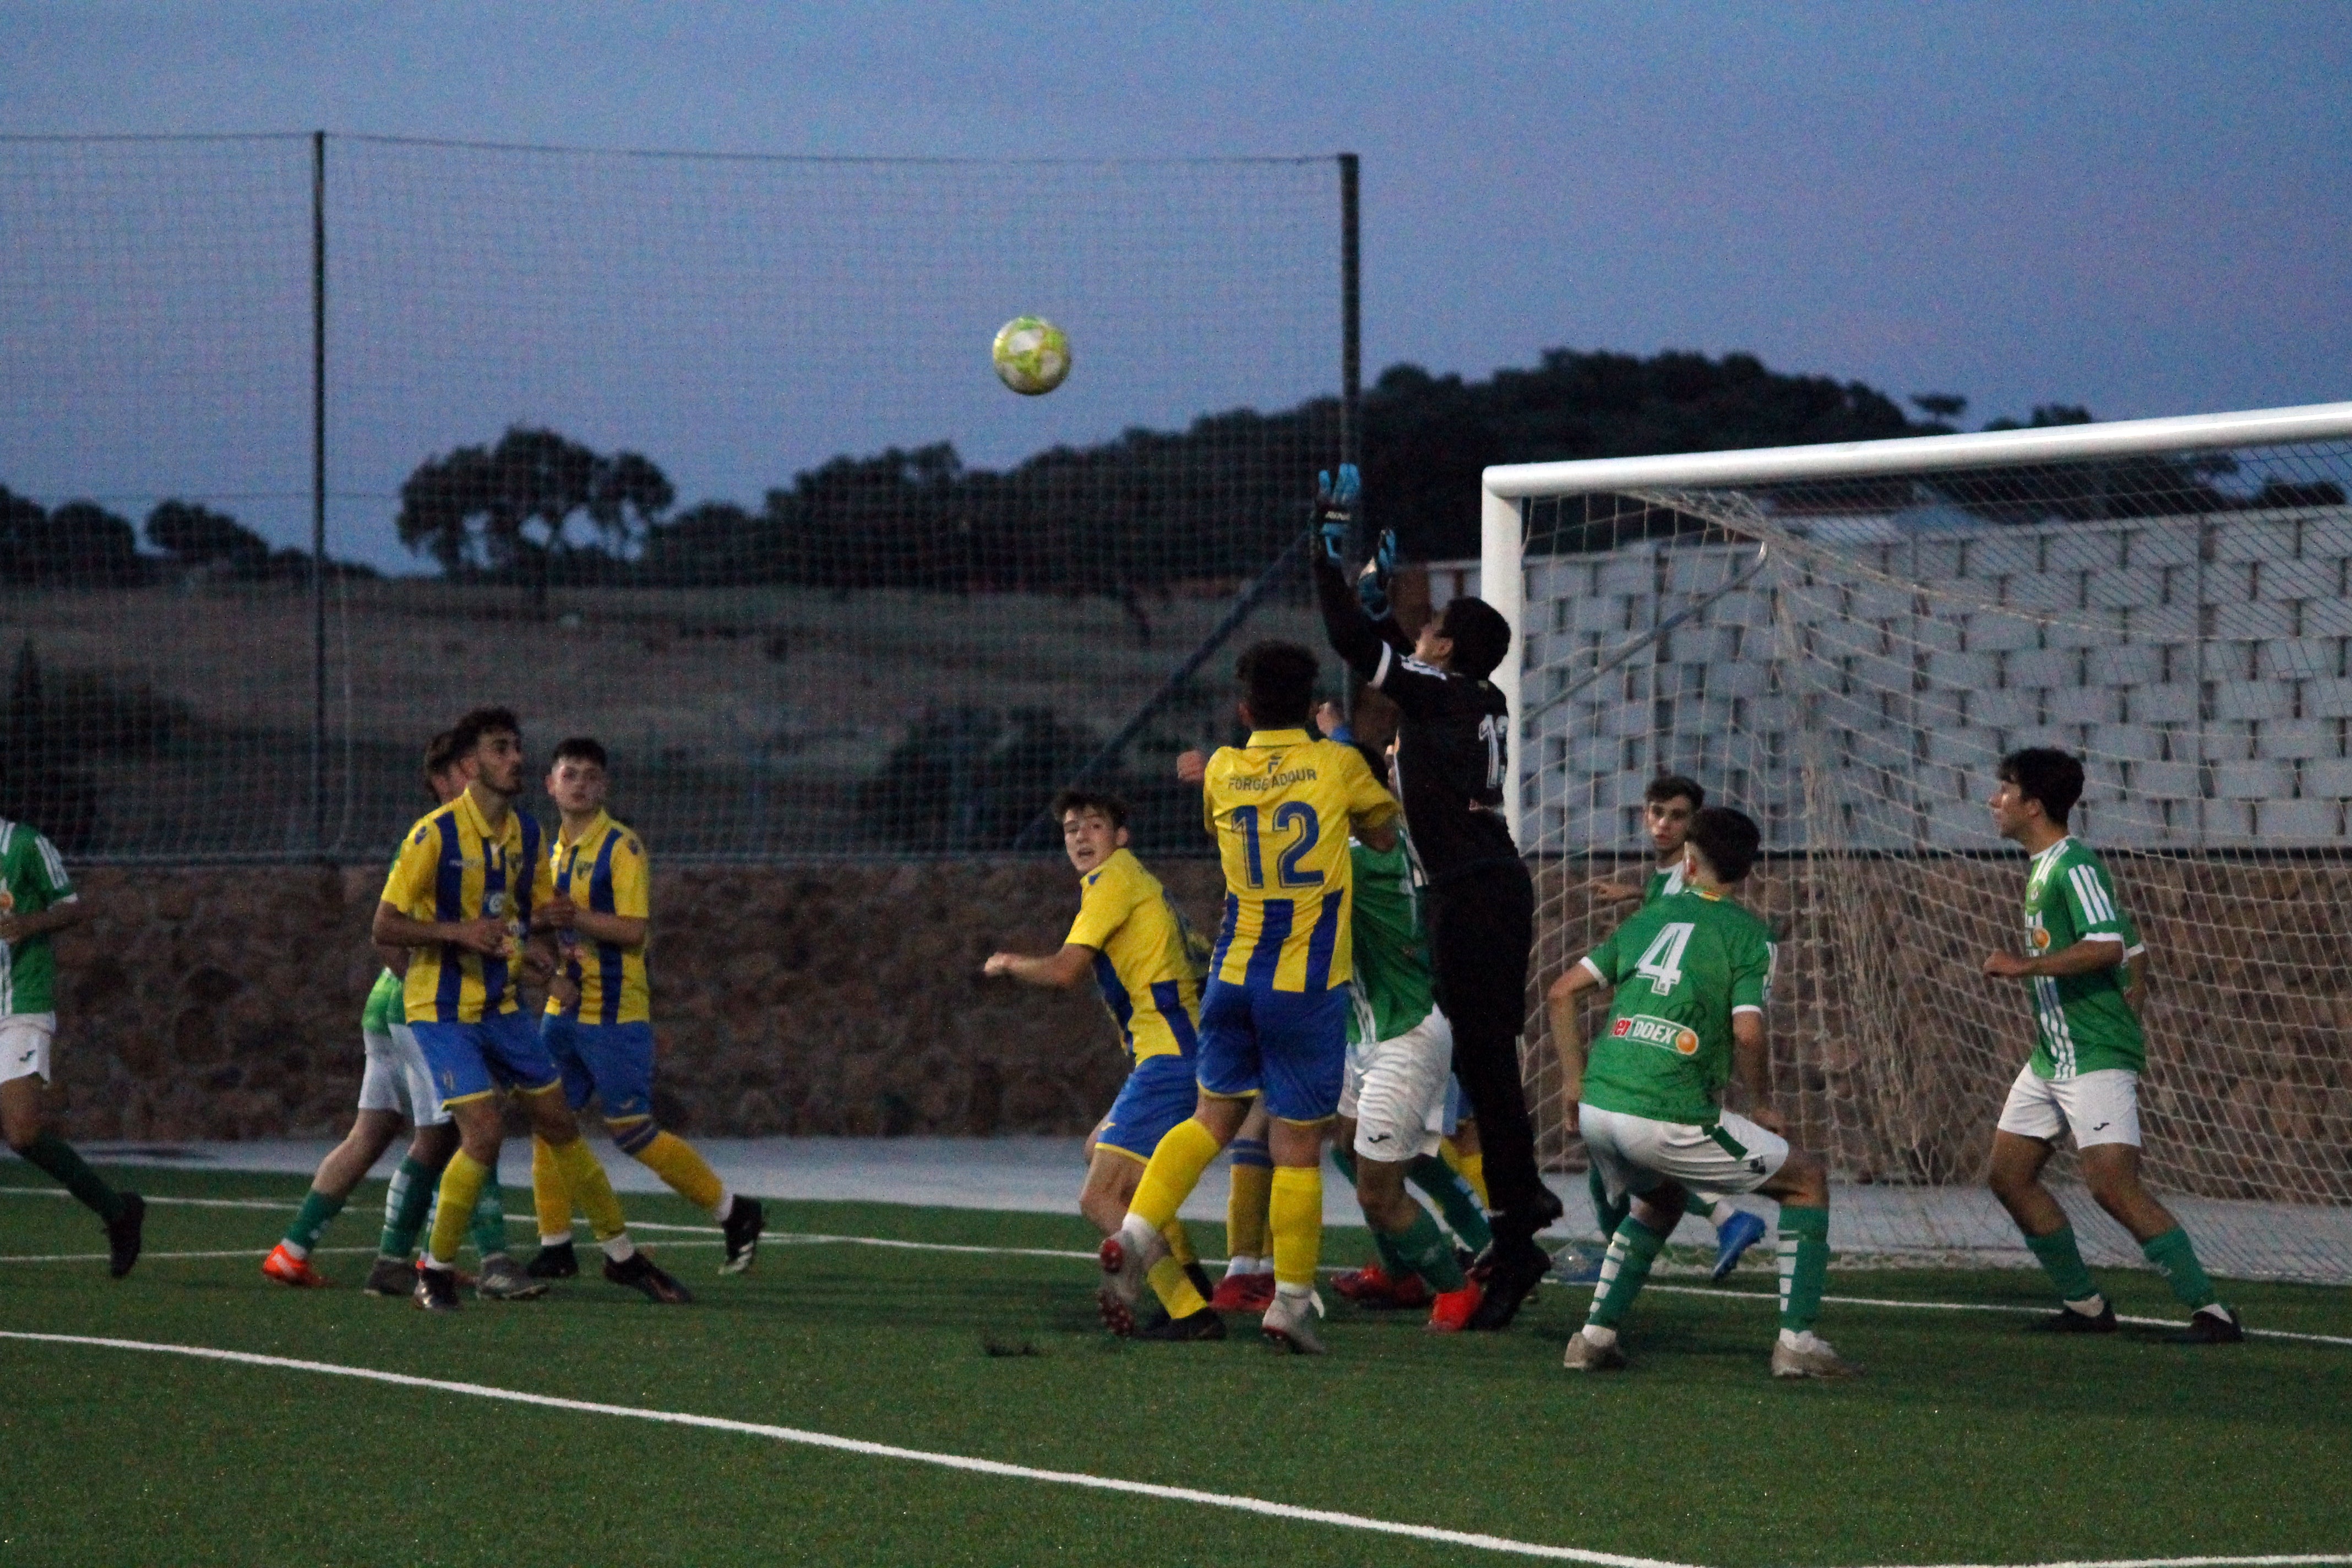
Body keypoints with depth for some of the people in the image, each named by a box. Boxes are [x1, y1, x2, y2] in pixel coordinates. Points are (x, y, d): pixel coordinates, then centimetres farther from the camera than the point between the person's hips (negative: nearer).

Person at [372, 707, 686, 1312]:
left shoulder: (526, 833, 3)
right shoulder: (436, 833, -17)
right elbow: (385, 927, -16)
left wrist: (536, 944, -7)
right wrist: (458, 931, -29)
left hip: (501, 1006, 7)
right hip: (442, 1008, -7)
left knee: (561, 1126, 11)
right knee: (483, 1132, -18)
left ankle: (621, 1256, 25)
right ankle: (435, 1271, -2)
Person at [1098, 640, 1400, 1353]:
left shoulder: (1222, 771, 2)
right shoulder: (1338, 765, -5)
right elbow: (1386, 832, 11)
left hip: (1234, 974, 3)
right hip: (1309, 983, -3)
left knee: (1214, 1115, 16)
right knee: (1297, 1141, 2)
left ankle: (1137, 1232, -2)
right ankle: (1292, 1298, 5)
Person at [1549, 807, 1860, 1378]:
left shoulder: (1650, 917, 18)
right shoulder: (1748, 934, 2)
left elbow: (1565, 991, 15)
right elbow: (1747, 1032, -11)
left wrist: (1577, 1084, 20)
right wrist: (1761, 1107, 5)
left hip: (1596, 1110, 6)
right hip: (1669, 1117, -6)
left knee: (1660, 1200, 36)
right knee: (1808, 1179, 11)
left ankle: (1595, 1336, 25)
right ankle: (1797, 1341, 2)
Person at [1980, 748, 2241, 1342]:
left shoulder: (2074, 864, -14)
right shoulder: (2041, 868, 16)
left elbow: (2108, 946, -27)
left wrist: (2022, 966, -24)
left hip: (2095, 1059, -11)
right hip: (2050, 1058, 11)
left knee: (2112, 1184, -18)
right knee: (2009, 1176, 10)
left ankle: (2210, 1310, -14)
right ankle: (2085, 1304, 18)